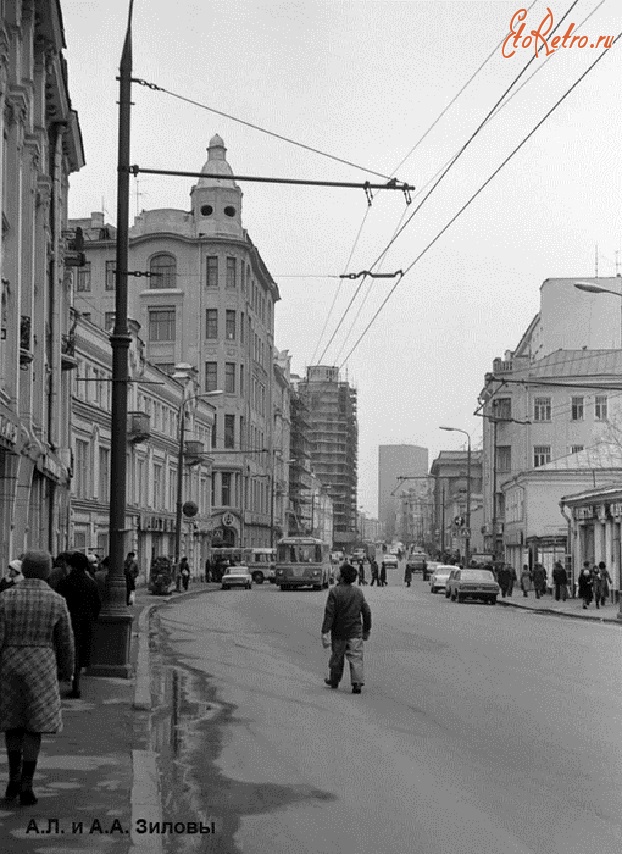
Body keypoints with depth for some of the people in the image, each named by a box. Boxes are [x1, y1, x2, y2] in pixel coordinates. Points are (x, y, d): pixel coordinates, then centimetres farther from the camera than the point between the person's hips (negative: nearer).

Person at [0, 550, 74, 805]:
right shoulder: (57, 602, -4)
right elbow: (65, 643, 2)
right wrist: (66, 672, 16)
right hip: (41, 668, -1)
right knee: (34, 727, 5)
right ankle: (26, 788, 2)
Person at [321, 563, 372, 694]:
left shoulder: (334, 592, -12)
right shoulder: (358, 592, 2)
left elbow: (329, 614, -16)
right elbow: (367, 611, 8)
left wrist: (325, 633, -16)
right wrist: (366, 630, 19)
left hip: (339, 632, -2)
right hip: (355, 632, 2)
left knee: (337, 656, 14)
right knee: (356, 657, 1)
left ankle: (334, 680, 30)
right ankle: (358, 682, -13)